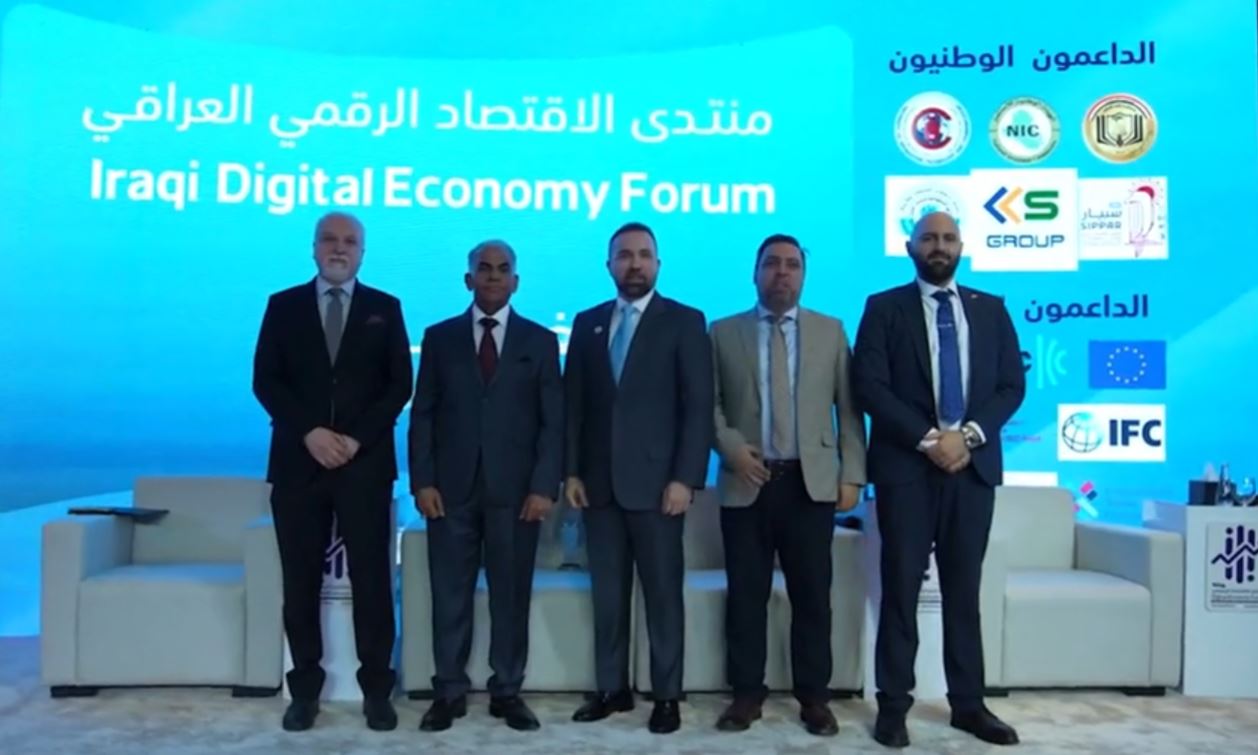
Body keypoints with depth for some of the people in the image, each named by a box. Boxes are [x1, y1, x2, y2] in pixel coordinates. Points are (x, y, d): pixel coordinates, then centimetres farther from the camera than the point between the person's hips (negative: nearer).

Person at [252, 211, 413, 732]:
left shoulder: (385, 309, 9)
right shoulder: (283, 306, 10)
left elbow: (399, 385, 2)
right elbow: (265, 381, 2)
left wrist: (357, 438, -10)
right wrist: (310, 432, -12)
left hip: (365, 463, -1)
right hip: (298, 462, 1)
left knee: (371, 577, 1)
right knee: (301, 580, 5)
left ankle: (376, 689, 10)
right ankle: (305, 688, 16)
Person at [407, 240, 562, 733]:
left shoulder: (540, 341, 7)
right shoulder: (440, 337, 10)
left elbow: (553, 421, 2)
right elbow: (422, 414, 6)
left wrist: (545, 487, -8)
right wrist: (423, 480, -4)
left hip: (515, 489, 0)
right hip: (452, 487, 1)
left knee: (512, 594, 6)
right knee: (450, 594, 5)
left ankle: (507, 692, 18)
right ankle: (449, 692, 18)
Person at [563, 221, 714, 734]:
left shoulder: (685, 322, 0)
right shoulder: (588, 323, 12)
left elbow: (698, 406, -6)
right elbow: (573, 402, 10)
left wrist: (685, 478, -13)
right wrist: (572, 471, 2)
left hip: (657, 482, -4)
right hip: (599, 482, 4)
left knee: (663, 593, 5)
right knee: (607, 592, 10)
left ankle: (666, 695, 17)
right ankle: (612, 688, 22)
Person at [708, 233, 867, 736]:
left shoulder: (830, 331, 10)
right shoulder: (723, 332, 9)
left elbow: (849, 409, 6)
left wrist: (852, 476, -1)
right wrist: (731, 447, -12)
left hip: (812, 483, 0)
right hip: (746, 483, 0)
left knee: (813, 596, 5)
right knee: (746, 595, 5)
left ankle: (814, 697, 17)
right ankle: (747, 694, 17)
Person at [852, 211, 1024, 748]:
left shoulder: (991, 310, 12)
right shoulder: (884, 307, 3)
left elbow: (1012, 385, 6)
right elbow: (870, 386, -7)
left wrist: (970, 434, -9)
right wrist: (928, 438, -14)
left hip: (973, 465, 3)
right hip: (905, 466, -2)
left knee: (965, 591, 9)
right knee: (901, 589, 1)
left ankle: (968, 704, 18)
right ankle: (893, 705, 10)